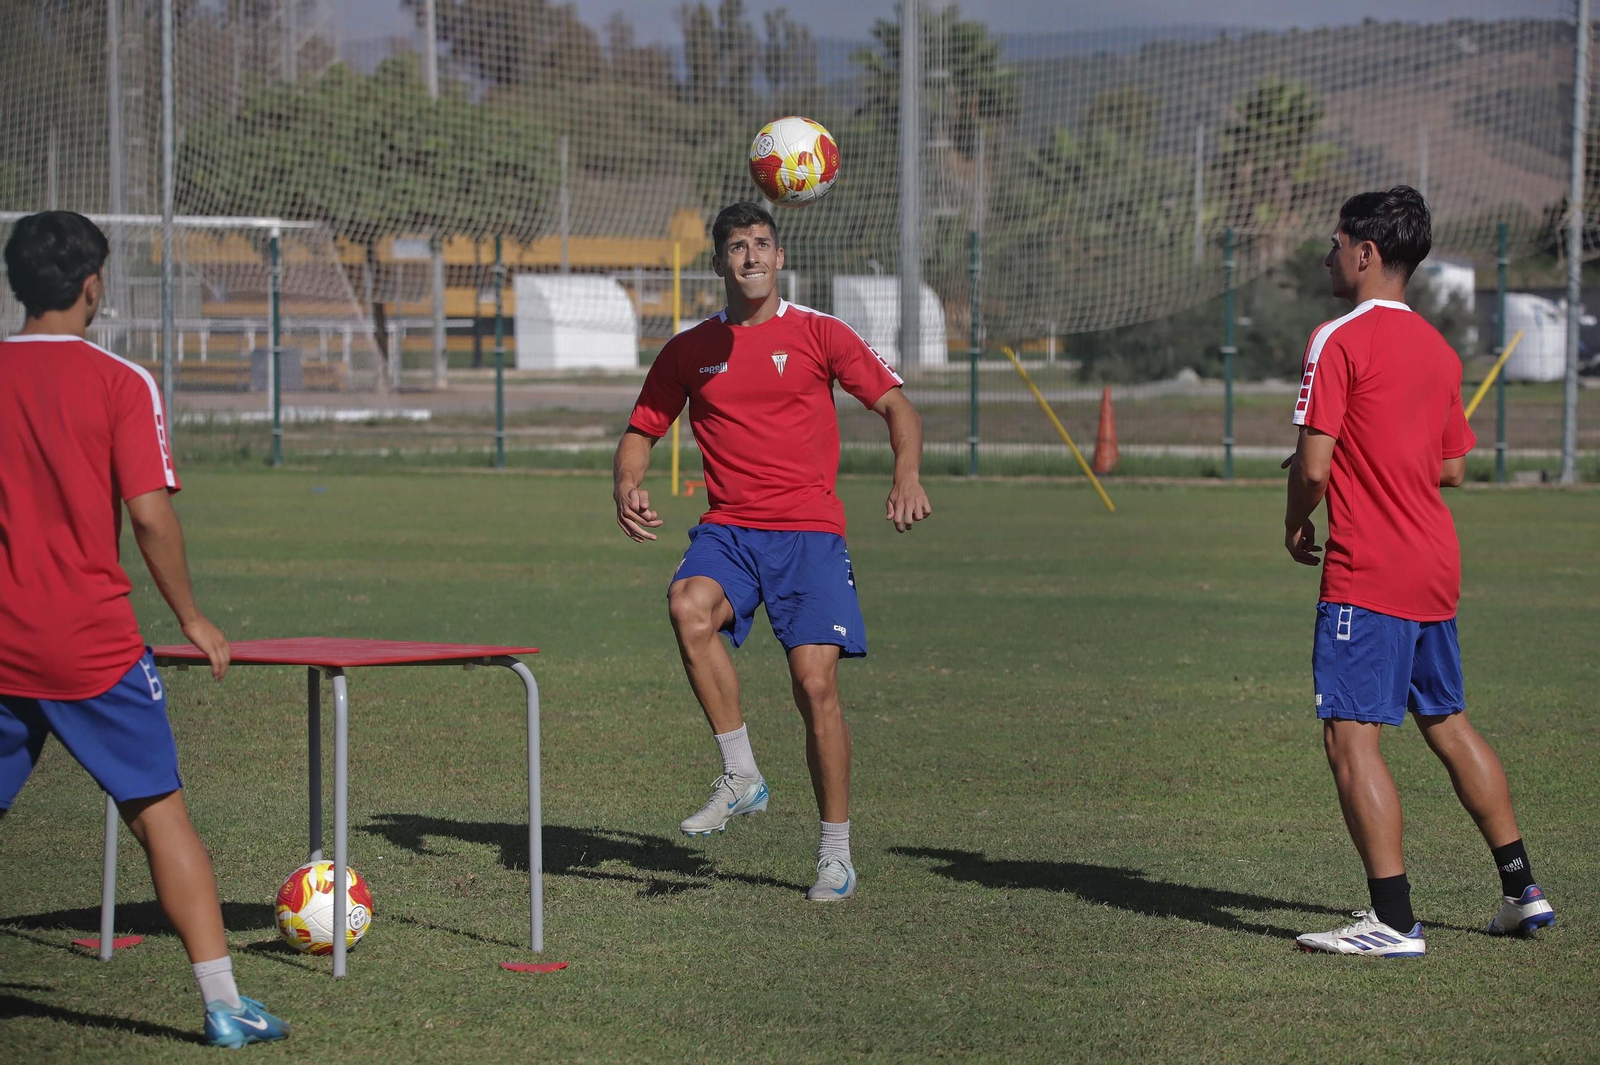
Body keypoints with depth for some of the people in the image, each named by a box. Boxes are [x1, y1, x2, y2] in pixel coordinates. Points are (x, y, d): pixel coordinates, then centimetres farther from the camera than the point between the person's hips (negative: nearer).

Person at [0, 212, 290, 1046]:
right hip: (92, 645, -3)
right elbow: (150, 514, -12)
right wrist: (190, 617, 0)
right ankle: (222, 1004, 1)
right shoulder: (119, 383, -7)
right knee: (159, 812, 2)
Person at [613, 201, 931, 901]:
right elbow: (642, 430, 19)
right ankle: (741, 777, -17)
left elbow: (895, 405, 1)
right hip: (727, 529, 2)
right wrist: (627, 485, -4)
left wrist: (907, 475, -19)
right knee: (688, 607, -31)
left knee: (815, 682, -11)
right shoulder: (689, 350, 12)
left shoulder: (818, 334, 4)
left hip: (809, 533, -2)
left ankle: (836, 853, 5)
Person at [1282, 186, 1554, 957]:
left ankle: (1394, 920, -11)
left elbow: (1314, 464, -17)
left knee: (1351, 737, -7)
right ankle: (1522, 890, 23)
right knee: (1446, 723, 19)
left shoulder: (1339, 341, -12)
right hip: (1436, 568, 8)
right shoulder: (1437, 348, 12)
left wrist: (1297, 522, 1)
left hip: (1366, 575, -8)